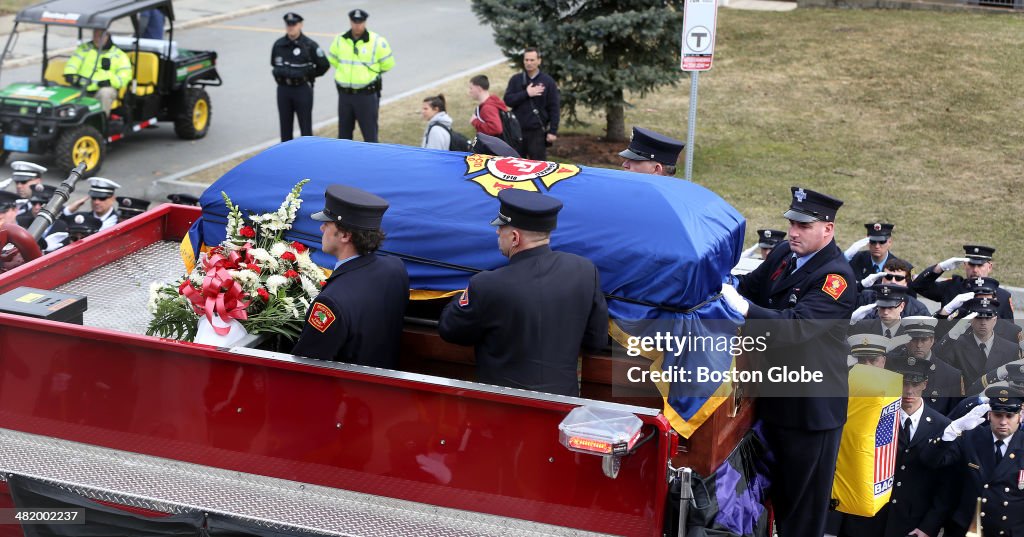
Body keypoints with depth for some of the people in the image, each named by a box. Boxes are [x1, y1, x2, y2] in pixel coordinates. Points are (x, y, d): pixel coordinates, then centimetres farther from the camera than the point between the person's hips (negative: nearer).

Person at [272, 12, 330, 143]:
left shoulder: (309, 45, -9)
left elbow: (324, 65, -1)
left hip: (303, 89, -4)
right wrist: (283, 76, 13)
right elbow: (274, 63, 21)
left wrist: (309, 76, 5)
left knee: (305, 127, 0)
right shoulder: (278, 44, 3)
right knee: (285, 127, 9)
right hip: (283, 89, 4)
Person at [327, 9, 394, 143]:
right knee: (344, 132, 13)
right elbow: (332, 59, 18)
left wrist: (370, 71, 9)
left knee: (370, 132, -2)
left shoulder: (377, 41, -8)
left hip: (367, 95, -4)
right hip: (344, 94, 4)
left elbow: (388, 64, 0)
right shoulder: (340, 40, 3)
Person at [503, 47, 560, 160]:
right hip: (517, 130, 2)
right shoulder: (515, 79, 8)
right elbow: (507, 100, -3)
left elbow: (554, 108, 0)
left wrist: (553, 131, -7)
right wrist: (526, 94, -15)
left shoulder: (548, 81, 2)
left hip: (538, 131, -2)